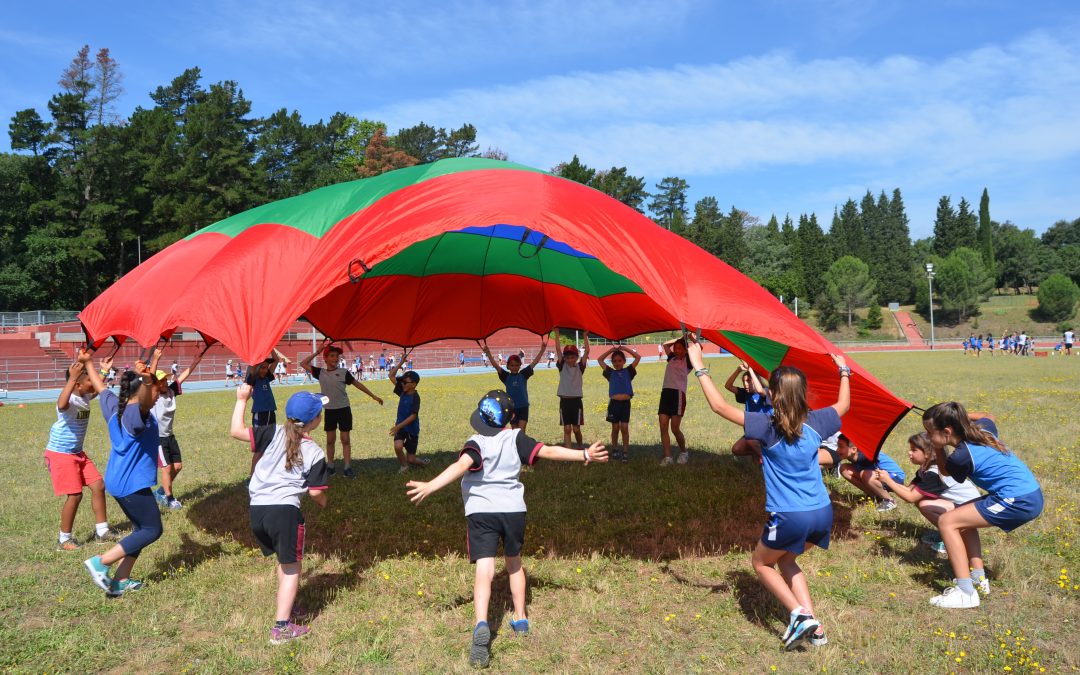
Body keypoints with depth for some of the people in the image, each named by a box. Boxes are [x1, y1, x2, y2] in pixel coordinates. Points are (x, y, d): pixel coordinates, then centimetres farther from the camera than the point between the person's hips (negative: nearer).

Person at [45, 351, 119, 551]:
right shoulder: (69, 400, -24)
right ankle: (64, 539, 10)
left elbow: (98, 388, 26)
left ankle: (101, 530, 17)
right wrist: (71, 378, -54)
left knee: (98, 485, 7)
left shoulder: (85, 396, 1)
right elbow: (61, 405, -51)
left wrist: (105, 370, 17)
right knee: (75, 495, -8)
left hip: (77, 452, 9)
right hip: (60, 454, -9)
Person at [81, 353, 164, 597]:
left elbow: (100, 387, 24)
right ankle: (100, 562, 0)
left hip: (120, 481, 10)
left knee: (141, 528, 18)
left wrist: (88, 362, 38)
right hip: (132, 483, -10)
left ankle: (120, 580, 19)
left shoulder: (115, 406, 6)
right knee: (152, 530, 1)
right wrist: (146, 379, -63)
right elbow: (144, 401, -45)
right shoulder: (136, 414, -20)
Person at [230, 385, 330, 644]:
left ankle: (287, 606, 43)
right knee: (291, 568, 10)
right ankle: (281, 627, 6)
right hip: (285, 511, -5)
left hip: (257, 509, 5)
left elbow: (236, 431, -2)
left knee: (284, 560, 27)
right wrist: (323, 502, 22)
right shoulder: (315, 453, -4)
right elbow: (315, 492, -1)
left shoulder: (274, 433, 0)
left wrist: (242, 399, 6)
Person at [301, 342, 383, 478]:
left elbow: (357, 384, 4)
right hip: (329, 411, 2)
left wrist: (373, 396, 5)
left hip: (344, 409, -2)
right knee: (330, 439, 9)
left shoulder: (343, 372, -4)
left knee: (345, 439, 1)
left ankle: (347, 467, 3)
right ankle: (330, 466, 18)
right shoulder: (320, 372, 2)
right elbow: (303, 363, 2)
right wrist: (317, 352, -2)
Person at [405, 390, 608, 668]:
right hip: (513, 509, 3)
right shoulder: (516, 439, 0)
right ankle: (520, 619, 32)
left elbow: (461, 465, -27)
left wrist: (430, 486, -36)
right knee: (514, 562, 24)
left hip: (480, 511, -3)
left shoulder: (476, 443, -8)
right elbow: (548, 451, -4)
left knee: (485, 570, -10)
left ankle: (481, 624, -32)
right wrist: (584, 454, 1)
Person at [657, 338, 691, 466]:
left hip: (678, 394, -6)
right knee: (663, 427, -5)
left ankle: (684, 452, 17)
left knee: (675, 429, -8)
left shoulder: (687, 361, 7)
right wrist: (678, 339, 26)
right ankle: (667, 457, -4)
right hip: (665, 393, 6)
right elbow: (665, 344, 36)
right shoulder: (672, 358, 23)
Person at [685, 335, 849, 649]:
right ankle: (814, 628, 21)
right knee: (786, 560, 28)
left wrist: (699, 366, -8)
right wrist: (844, 371, 36)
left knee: (762, 562, 21)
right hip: (823, 513, 6)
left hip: (789, 517, -6)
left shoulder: (767, 426, -14)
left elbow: (720, 406, -13)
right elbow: (843, 404, 22)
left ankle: (801, 615, 5)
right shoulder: (815, 422, 0)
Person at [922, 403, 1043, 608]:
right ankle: (979, 578, 22)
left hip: (1018, 502, -10)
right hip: (1031, 493, 10)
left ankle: (966, 593, -10)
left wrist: (938, 447, 8)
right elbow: (988, 417, 33)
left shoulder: (961, 457, -16)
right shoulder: (982, 429, 6)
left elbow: (945, 471, 8)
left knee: (947, 521, -9)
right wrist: (961, 416, 24)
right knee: (963, 516, 22)